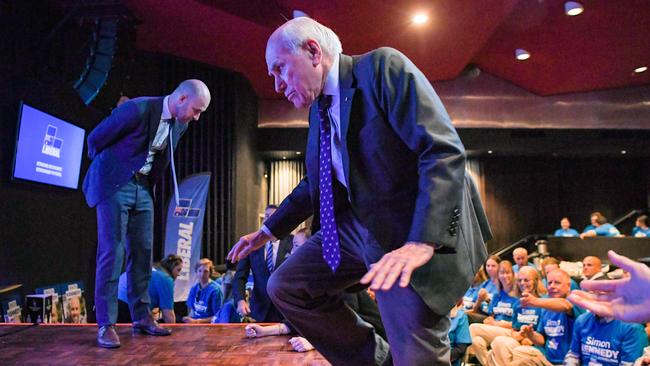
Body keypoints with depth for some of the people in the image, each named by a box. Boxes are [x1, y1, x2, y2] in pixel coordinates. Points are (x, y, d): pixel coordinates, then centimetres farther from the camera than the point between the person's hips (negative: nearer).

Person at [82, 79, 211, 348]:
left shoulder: (180, 125, 2)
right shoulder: (138, 109, -21)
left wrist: (150, 183, 17)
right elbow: (95, 139, -10)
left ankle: (141, 317, 16)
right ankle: (105, 324, -1)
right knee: (112, 253, -8)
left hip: (143, 188, 7)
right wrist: (109, 165, 5)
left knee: (142, 253, 7)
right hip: (114, 184, -7)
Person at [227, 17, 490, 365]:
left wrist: (422, 242, -33)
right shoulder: (319, 109, 11)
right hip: (358, 225, 8)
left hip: (413, 226, -7)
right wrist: (267, 231, 23)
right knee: (285, 287, 6)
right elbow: (315, 183, 23)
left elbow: (445, 151, -22)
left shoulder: (382, 66, -13)